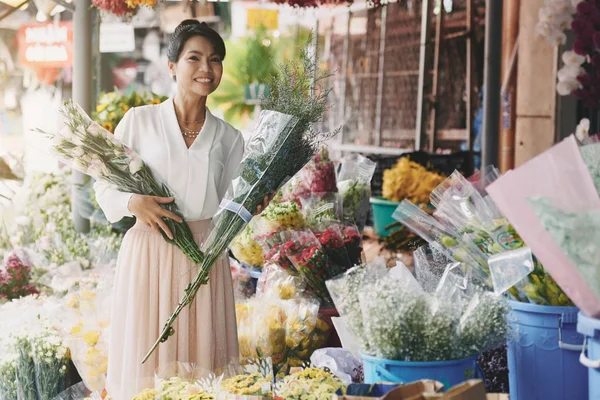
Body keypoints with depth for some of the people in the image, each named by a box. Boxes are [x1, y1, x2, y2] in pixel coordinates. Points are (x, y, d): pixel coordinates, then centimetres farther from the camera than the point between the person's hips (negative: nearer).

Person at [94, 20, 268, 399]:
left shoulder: (229, 137, 8)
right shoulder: (140, 121, 1)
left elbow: (225, 210, 12)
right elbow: (105, 185, 5)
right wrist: (133, 203, -14)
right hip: (150, 253, -2)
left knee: (203, 356, 4)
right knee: (146, 358, 1)